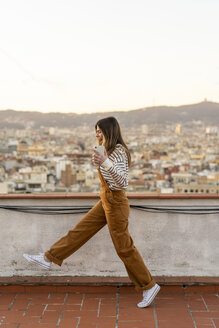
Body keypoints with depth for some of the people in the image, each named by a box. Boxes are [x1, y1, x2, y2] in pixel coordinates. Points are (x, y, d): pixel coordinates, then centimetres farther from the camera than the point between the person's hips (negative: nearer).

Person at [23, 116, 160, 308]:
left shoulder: (119, 152, -18)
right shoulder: (111, 151, 11)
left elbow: (123, 182, -30)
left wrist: (105, 163, -38)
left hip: (115, 203, -10)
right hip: (106, 202, 10)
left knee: (124, 247, -2)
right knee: (80, 231, 14)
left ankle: (149, 286, 9)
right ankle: (49, 258, 23)